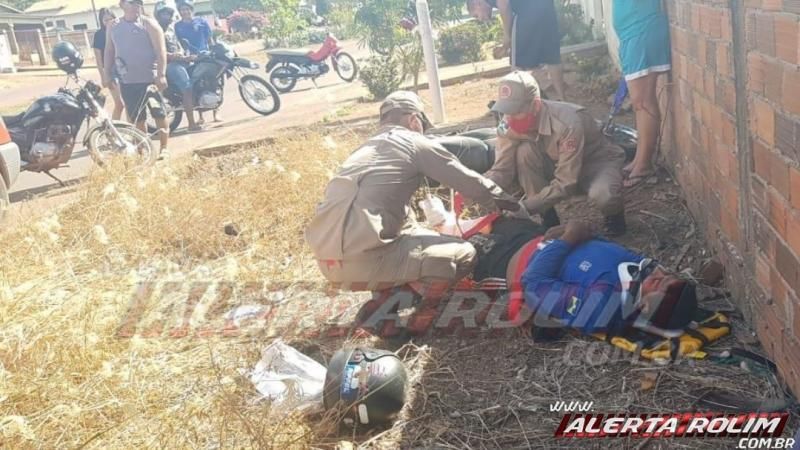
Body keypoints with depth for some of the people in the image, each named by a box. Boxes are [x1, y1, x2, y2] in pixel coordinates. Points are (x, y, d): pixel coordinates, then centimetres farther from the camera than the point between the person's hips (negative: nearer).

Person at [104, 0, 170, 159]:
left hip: (149, 78, -4)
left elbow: (160, 50, -9)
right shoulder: (114, 28, 11)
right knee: (137, 118, 10)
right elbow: (109, 51, 19)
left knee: (159, 113, -4)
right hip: (127, 81, 4)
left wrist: (161, 74, -18)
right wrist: (107, 74, 10)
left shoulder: (148, 24, -2)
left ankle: (164, 147, 4)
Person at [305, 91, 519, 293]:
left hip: (328, 259, 8)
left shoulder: (364, 149, 26)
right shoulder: (415, 142, 5)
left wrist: (423, 234, 46)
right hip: (362, 259, -8)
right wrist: (501, 197, 30)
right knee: (464, 255, 0)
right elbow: (466, 180, 12)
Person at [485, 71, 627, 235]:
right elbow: (502, 169, -19)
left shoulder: (568, 123, -37)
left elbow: (565, 183, -35)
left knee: (603, 195, -39)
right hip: (558, 163, 5)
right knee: (525, 151, -27)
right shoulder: (509, 126, -20)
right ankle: (548, 218, -9)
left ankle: (614, 213, 0)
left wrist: (523, 207, -39)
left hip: (598, 160, -5)